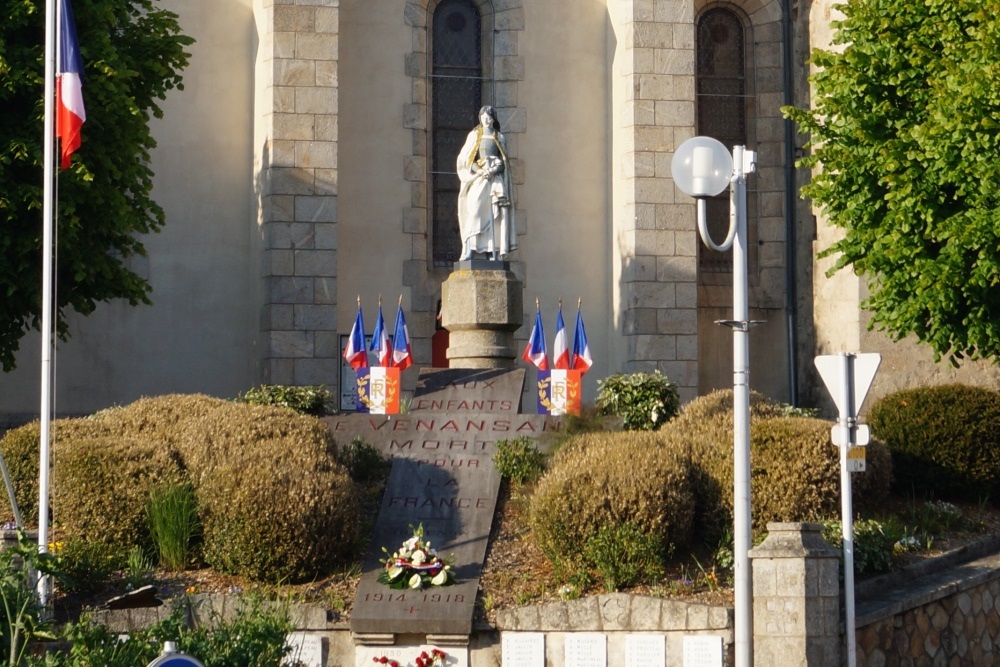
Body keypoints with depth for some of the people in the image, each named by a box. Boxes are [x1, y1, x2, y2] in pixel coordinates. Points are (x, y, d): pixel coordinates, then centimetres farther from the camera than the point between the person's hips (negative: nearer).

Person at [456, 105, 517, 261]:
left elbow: (504, 161, 8)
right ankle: (468, 250, -25)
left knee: (494, 215, -8)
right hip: (478, 178, -1)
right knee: (473, 211, -16)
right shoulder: (474, 136, 11)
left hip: (495, 178, 1)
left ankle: (492, 252, -11)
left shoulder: (499, 137, 13)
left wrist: (493, 171, -11)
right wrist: (479, 171, -12)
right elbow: (466, 158, 4)